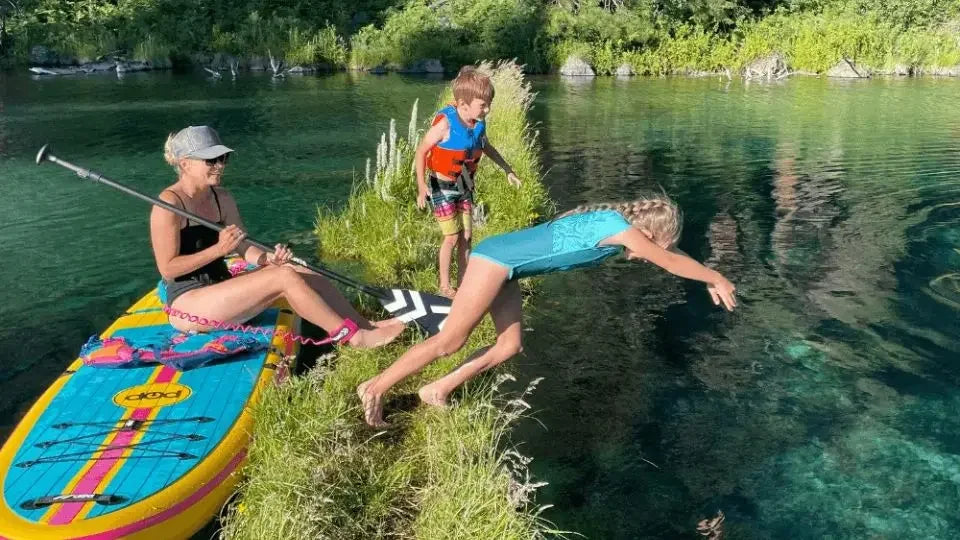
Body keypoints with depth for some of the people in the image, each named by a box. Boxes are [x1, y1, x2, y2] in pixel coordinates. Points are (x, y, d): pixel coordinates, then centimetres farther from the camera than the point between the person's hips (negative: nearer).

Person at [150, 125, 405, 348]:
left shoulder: (222, 198, 9)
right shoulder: (169, 204, -15)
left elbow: (245, 248, 5)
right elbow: (167, 268, -16)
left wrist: (267, 259, -17)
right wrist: (218, 249, -22)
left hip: (219, 291, 8)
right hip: (187, 306, -8)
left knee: (303, 273, -10)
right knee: (284, 277, -24)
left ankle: (365, 325, -13)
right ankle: (355, 335, -21)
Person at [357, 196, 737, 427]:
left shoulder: (614, 226, 12)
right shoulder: (619, 225, -13)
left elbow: (664, 250, 26)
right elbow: (669, 260, -6)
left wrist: (707, 278, 30)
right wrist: (715, 278, 7)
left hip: (502, 264, 10)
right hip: (497, 259, -10)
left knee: (510, 346, 10)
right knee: (449, 342, -6)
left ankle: (436, 391, 14)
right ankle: (375, 388, 2)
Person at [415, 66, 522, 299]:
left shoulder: (478, 123, -7)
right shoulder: (446, 123, -26)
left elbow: (486, 146, 14)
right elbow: (421, 152, -19)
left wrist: (507, 169, 19)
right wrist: (421, 187, -24)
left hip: (465, 186, 6)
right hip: (443, 187, -6)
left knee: (466, 236, 10)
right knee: (452, 237, -1)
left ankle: (463, 282, 24)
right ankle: (444, 286, 16)